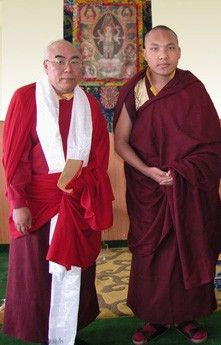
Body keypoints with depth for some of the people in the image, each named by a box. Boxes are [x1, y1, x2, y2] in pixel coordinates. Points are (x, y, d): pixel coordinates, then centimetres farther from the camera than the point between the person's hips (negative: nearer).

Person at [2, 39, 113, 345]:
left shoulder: (89, 104, 7)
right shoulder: (25, 98, -5)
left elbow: (100, 154, 8)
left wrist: (81, 184, -5)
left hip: (81, 202, 4)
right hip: (38, 199, -3)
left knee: (73, 269, 11)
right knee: (36, 271, 8)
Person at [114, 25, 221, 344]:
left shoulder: (193, 88, -2)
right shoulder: (134, 91, -1)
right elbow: (121, 142, -1)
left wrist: (180, 170, -13)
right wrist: (149, 171, -15)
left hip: (190, 189, 0)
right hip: (147, 188, 0)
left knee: (189, 249, 8)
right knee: (150, 252, 6)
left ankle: (187, 315, 28)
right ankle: (154, 318, 24)